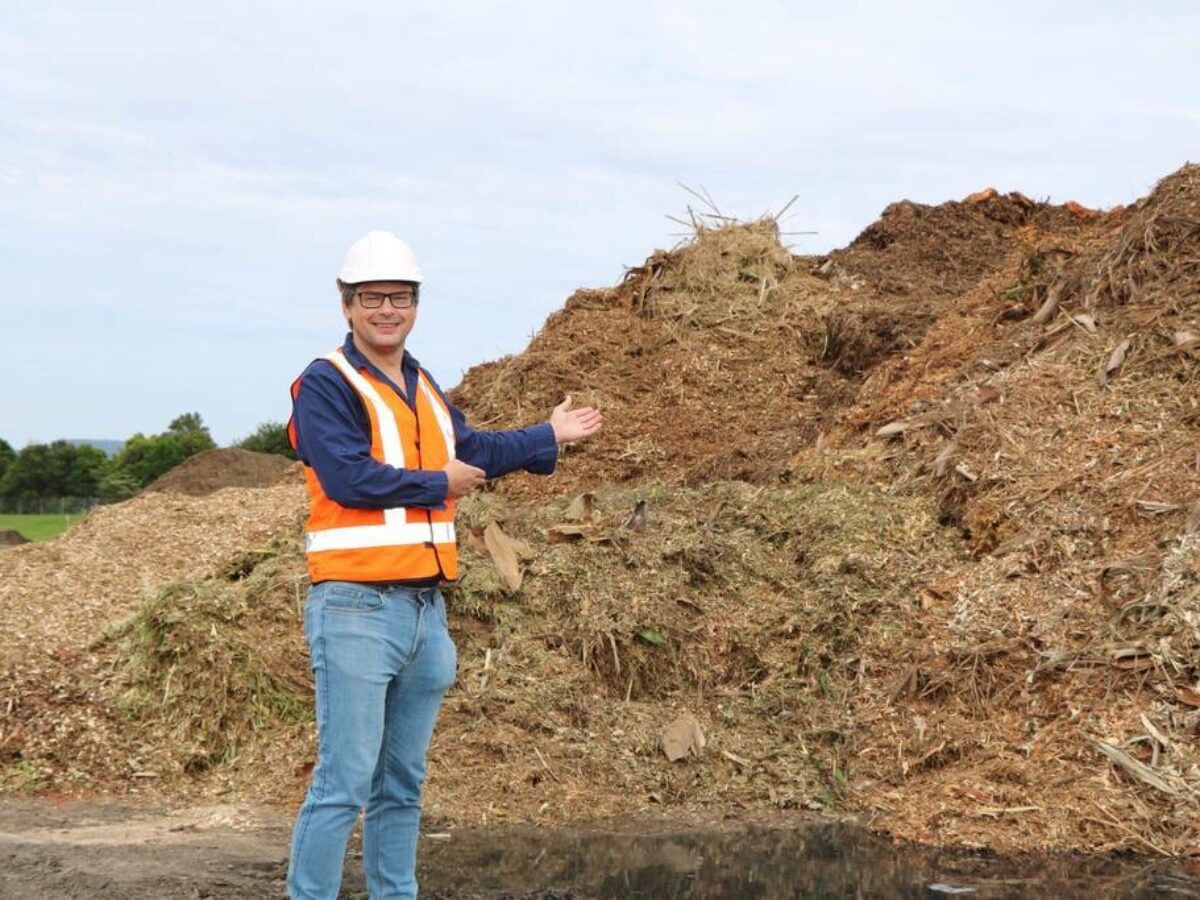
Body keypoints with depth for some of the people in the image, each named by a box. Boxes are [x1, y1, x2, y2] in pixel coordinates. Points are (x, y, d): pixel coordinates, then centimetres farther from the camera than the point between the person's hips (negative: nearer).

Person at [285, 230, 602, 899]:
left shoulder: (424, 388, 17)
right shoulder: (327, 385, -9)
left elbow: (471, 450, 31)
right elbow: (347, 477, -21)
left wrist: (549, 438, 36)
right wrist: (439, 484, -8)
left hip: (426, 609, 8)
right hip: (357, 611, -8)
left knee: (403, 785, 15)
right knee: (344, 783, -9)